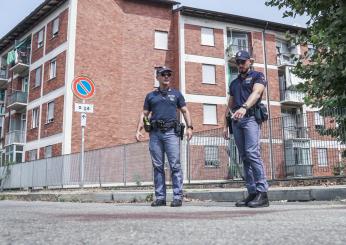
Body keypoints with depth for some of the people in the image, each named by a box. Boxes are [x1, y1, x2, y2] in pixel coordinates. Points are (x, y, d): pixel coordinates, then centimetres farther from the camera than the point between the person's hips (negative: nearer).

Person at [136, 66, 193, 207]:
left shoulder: (176, 94, 15)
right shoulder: (151, 96, 17)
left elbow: (185, 111, 12)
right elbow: (144, 114, 16)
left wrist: (189, 127, -2)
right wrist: (138, 130, 4)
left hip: (171, 132, -2)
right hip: (155, 133, 2)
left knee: (175, 165, -8)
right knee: (158, 166, 3)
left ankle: (178, 197, -5)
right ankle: (160, 197, 8)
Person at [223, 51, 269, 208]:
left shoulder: (257, 76, 8)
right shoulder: (234, 83, 26)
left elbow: (256, 93, -12)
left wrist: (244, 107, -30)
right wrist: (225, 125, 16)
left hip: (250, 117, -6)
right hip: (236, 120, 6)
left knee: (252, 153, -20)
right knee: (244, 157, 2)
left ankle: (262, 193, -20)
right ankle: (252, 193, 3)